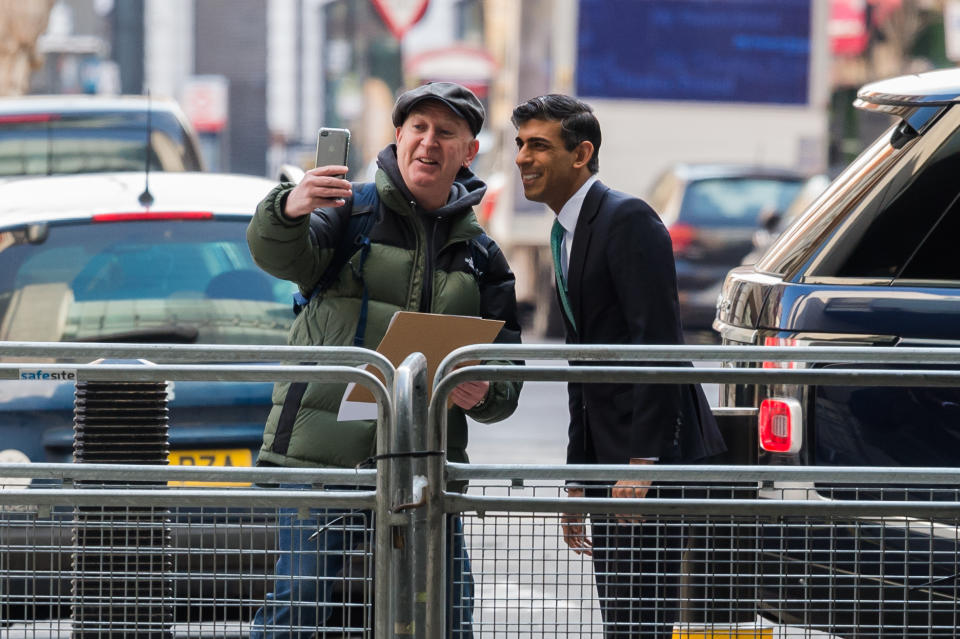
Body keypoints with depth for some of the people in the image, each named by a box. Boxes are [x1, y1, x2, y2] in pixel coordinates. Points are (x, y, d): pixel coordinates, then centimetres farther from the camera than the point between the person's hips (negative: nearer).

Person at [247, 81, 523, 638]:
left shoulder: (481, 254, 15)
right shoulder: (351, 209, 5)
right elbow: (282, 257, -15)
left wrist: (484, 393, -11)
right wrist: (289, 213, -38)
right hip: (324, 446, -3)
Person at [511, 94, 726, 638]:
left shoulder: (628, 221, -12)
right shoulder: (568, 233, 19)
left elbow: (658, 343, -19)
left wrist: (642, 461, -24)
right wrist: (579, 477, 21)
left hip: (651, 458, -10)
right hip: (609, 458, 10)